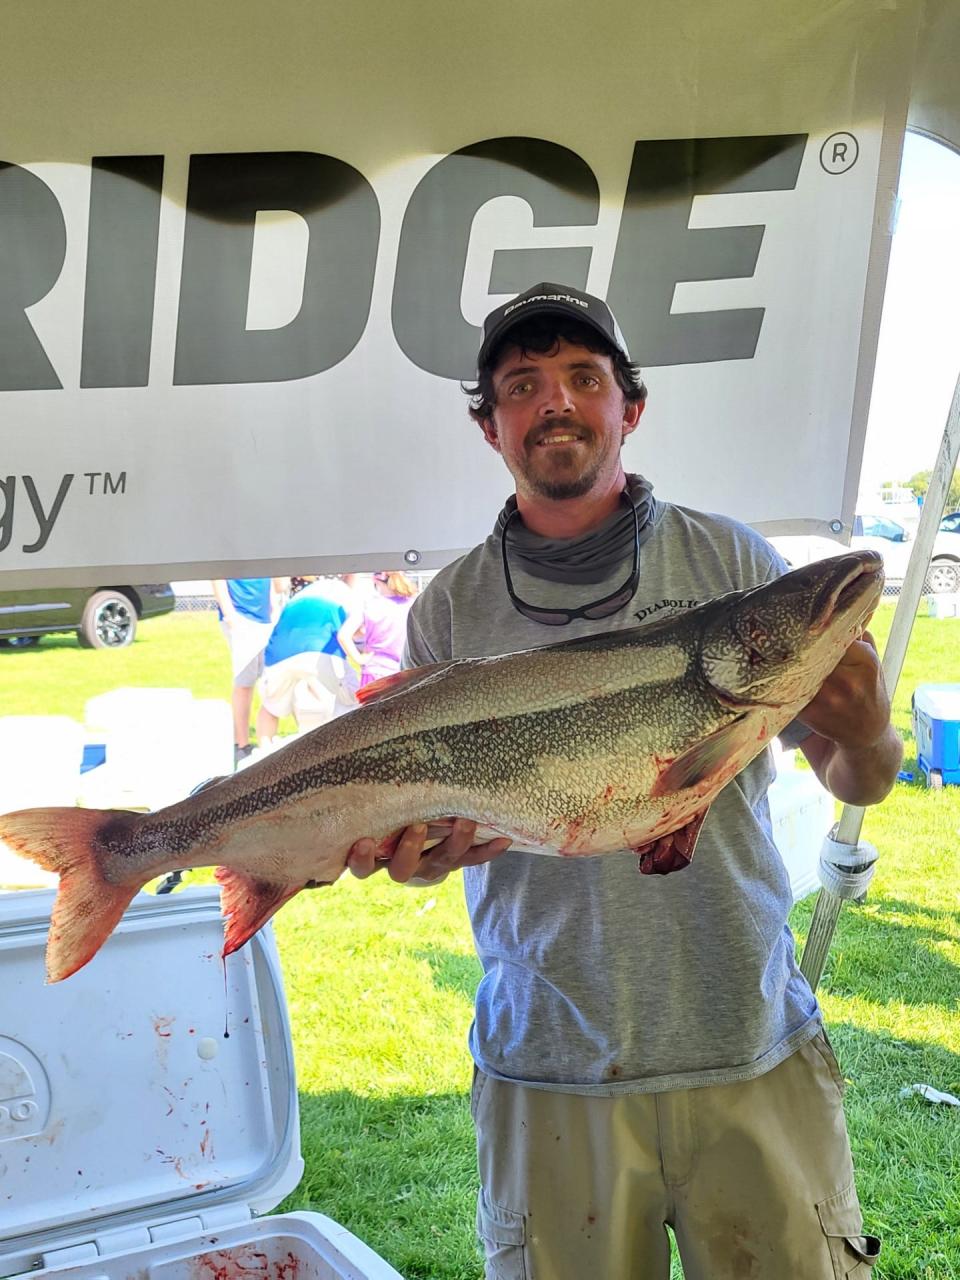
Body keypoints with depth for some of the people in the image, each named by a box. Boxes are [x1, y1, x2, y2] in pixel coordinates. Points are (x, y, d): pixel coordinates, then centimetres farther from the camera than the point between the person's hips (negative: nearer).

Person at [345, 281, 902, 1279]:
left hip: (754, 1055, 0)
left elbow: (856, 786, 2)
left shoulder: (730, 560, 1)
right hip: (549, 1068, 0)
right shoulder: (450, 611, 2)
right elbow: (414, 825, 6)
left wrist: (868, 738, -20)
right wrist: (418, 852, -17)